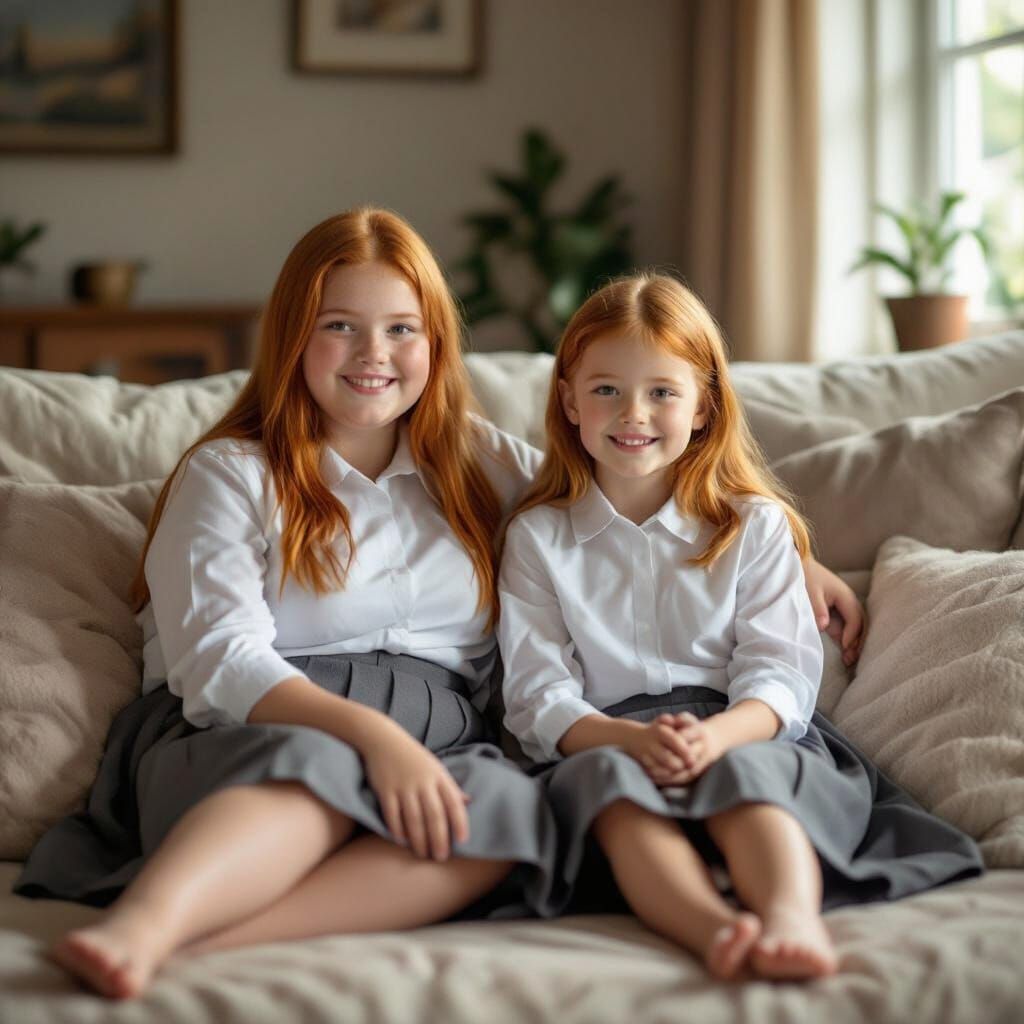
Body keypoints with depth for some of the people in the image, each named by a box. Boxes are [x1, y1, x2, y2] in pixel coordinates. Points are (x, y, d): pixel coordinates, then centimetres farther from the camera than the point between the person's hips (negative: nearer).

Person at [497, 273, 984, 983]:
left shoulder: (756, 525, 14)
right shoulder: (538, 537, 15)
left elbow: (780, 673, 3)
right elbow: (538, 696, 4)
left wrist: (715, 735, -21)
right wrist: (631, 738, -19)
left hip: (746, 736, 0)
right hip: (604, 738, 0)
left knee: (743, 771, -35)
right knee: (605, 778, -36)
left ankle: (791, 922, -62)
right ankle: (717, 929, -59)